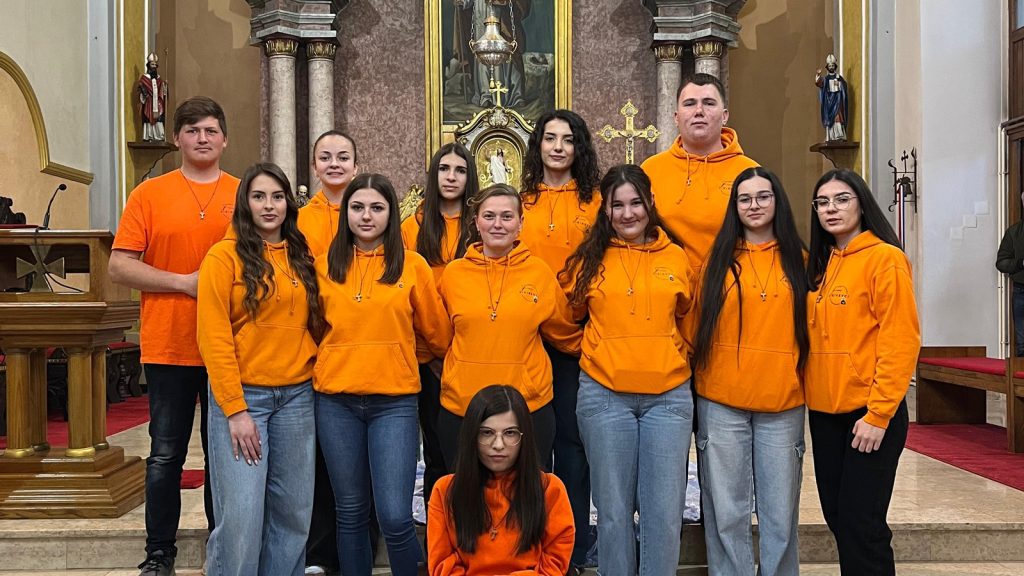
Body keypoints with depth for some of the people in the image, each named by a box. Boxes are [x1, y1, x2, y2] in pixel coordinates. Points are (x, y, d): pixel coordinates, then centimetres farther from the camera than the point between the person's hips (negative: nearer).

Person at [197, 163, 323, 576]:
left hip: (297, 396, 5)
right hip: (242, 396, -5)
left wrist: (311, 369, 1)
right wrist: (235, 410, -13)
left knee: (293, 509, 9)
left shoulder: (301, 257, 12)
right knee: (242, 513, -5)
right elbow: (214, 338, -9)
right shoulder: (224, 256, -4)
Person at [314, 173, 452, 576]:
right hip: (336, 401, 2)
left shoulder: (413, 265, -1)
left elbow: (437, 333, 8)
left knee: (395, 516, -8)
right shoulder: (325, 265, 5)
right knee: (351, 512, 11)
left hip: (394, 401, -2)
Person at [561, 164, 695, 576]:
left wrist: (672, 360, 13)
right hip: (604, 396, 0)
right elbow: (571, 315, 16)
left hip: (668, 396, 1)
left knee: (665, 511, 1)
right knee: (614, 510, 6)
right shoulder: (590, 259, 4)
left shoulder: (676, 258, 6)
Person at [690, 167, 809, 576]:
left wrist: (802, 379, 5)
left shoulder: (797, 260, 8)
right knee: (727, 513, 5)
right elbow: (696, 327, 7)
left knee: (780, 514, 7)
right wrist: (701, 373, 1)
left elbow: (809, 327, 11)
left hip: (783, 404, 1)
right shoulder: (718, 259, 5)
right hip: (721, 403, 0)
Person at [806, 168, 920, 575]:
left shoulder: (885, 258, -10)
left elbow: (901, 342, -15)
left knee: (861, 523, -1)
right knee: (836, 516, 14)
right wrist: (813, 395, 5)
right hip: (824, 412, 7)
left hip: (869, 413, -7)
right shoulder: (818, 264, 11)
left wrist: (878, 414, -17)